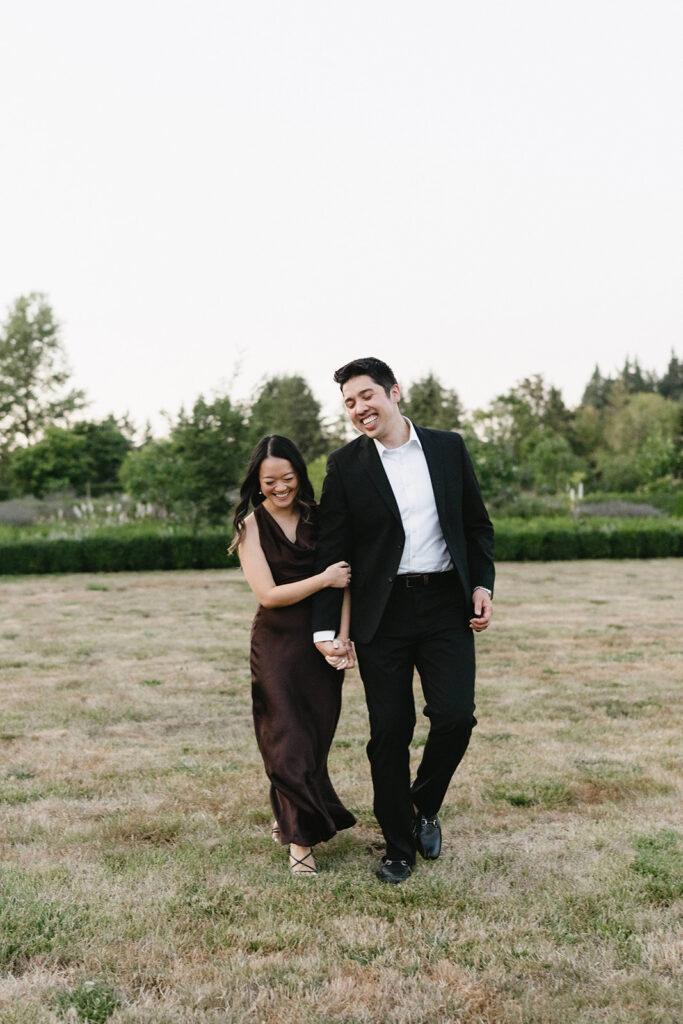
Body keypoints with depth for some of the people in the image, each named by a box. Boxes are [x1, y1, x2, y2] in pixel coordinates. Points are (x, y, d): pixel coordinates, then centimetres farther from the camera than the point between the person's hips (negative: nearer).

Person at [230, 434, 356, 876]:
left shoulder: (320, 519, 5)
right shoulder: (251, 527, -1)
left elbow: (344, 581, 0)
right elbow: (268, 594, -9)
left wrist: (342, 638, -11)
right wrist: (324, 579, -13)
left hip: (324, 643, 3)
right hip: (277, 645, -2)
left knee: (316, 738, 8)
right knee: (289, 740, -4)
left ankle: (289, 819, 31)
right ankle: (301, 839, 9)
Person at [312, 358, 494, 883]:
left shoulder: (449, 447, 7)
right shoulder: (346, 465, 1)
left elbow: (478, 524, 13)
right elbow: (332, 551, 0)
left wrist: (482, 585, 0)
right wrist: (325, 627, -6)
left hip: (446, 605, 1)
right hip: (382, 614, -1)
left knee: (455, 715, -10)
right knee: (389, 733, 3)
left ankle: (424, 805, 20)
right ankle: (398, 845, 21)